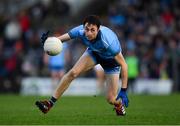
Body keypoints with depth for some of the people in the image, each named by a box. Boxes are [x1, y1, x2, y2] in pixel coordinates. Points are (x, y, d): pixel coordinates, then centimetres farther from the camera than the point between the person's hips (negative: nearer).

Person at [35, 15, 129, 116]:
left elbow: (123, 64, -36)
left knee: (111, 99, -6)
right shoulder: (80, 31, -32)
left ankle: (119, 105, 32)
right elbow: (62, 38, -19)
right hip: (94, 52, 4)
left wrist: (124, 90, -38)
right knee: (73, 73, -18)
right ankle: (50, 103, -8)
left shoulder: (108, 41, -43)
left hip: (111, 59, -3)